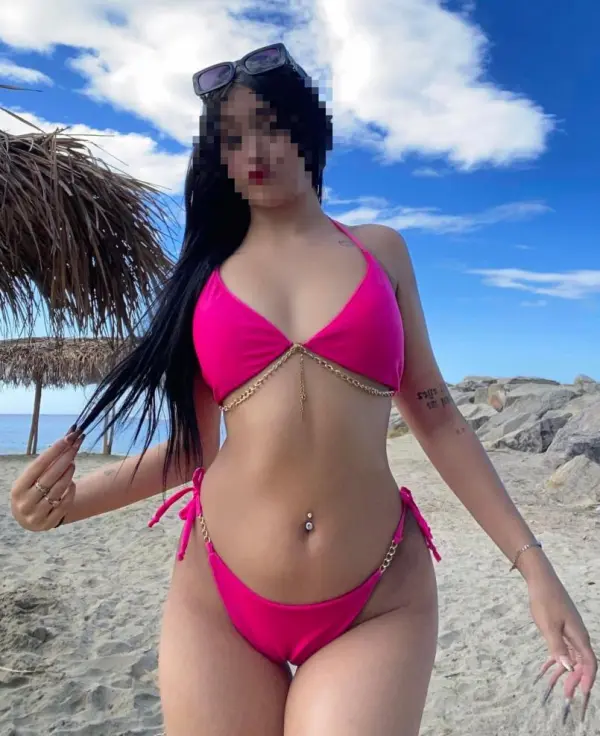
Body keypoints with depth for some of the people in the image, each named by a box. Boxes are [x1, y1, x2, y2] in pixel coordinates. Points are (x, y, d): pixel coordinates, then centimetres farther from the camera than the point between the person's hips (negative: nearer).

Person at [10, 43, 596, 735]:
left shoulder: (379, 250, 7)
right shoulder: (207, 271, 7)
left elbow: (433, 413, 6)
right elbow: (193, 446, 8)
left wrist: (532, 562, 2)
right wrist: (70, 500, -8)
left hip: (380, 604, 0)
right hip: (220, 601, 1)